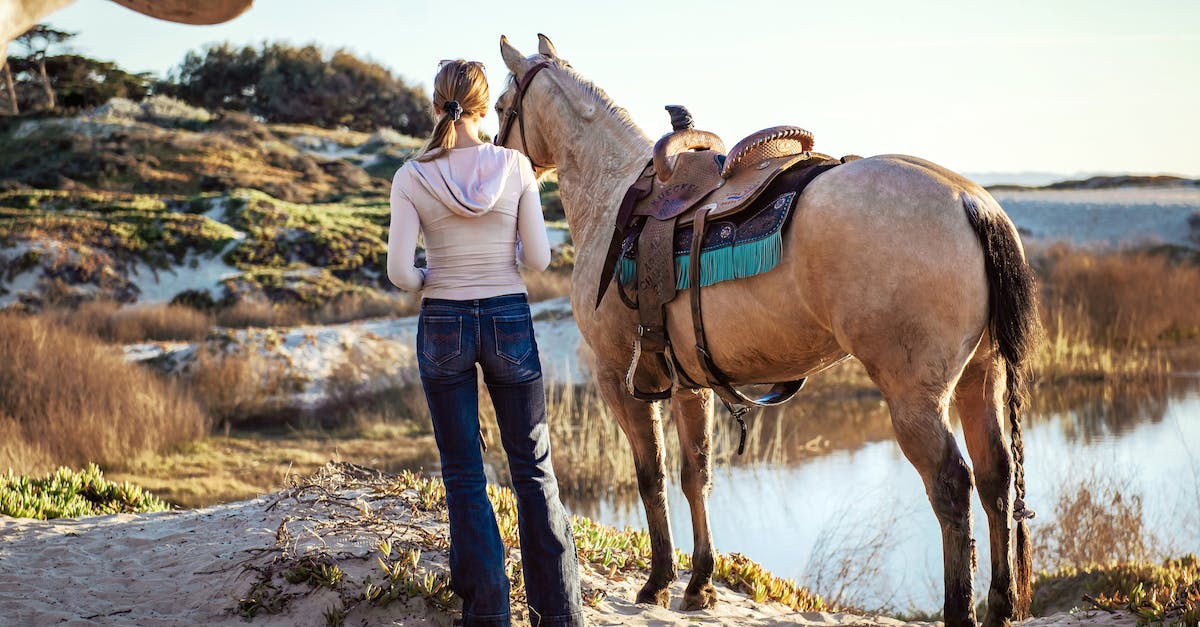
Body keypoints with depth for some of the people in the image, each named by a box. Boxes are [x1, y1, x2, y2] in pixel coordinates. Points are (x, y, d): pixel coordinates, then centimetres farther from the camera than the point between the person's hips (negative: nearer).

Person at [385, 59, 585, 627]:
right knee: (533, 468, 11)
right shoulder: (515, 166, -7)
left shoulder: (412, 177, -9)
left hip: (443, 325, 0)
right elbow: (538, 259, -6)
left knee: (463, 474, 10)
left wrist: (429, 280, 8)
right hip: (510, 321, 1)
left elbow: (400, 272, -13)